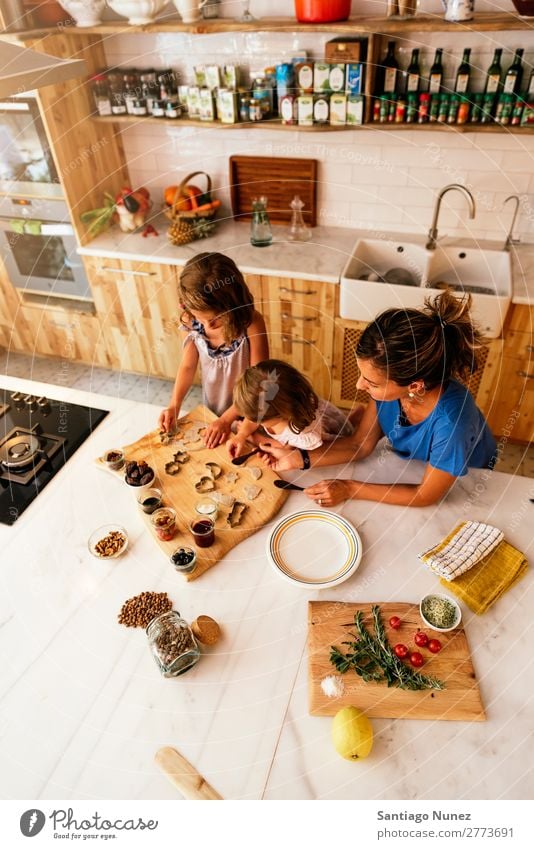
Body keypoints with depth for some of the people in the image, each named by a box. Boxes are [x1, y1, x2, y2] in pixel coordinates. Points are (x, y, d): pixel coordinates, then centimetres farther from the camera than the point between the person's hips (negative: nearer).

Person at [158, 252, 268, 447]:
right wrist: (174, 406, -15)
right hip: (212, 411, 3)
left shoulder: (251, 323, -30)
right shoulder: (193, 323, -19)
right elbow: (187, 367, -4)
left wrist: (227, 419, -25)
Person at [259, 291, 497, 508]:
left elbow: (426, 496, -26)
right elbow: (360, 445, -13)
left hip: (465, 480, -3)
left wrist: (349, 489, -25)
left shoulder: (450, 420, -43)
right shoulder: (389, 382, -29)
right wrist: (299, 459, -23)